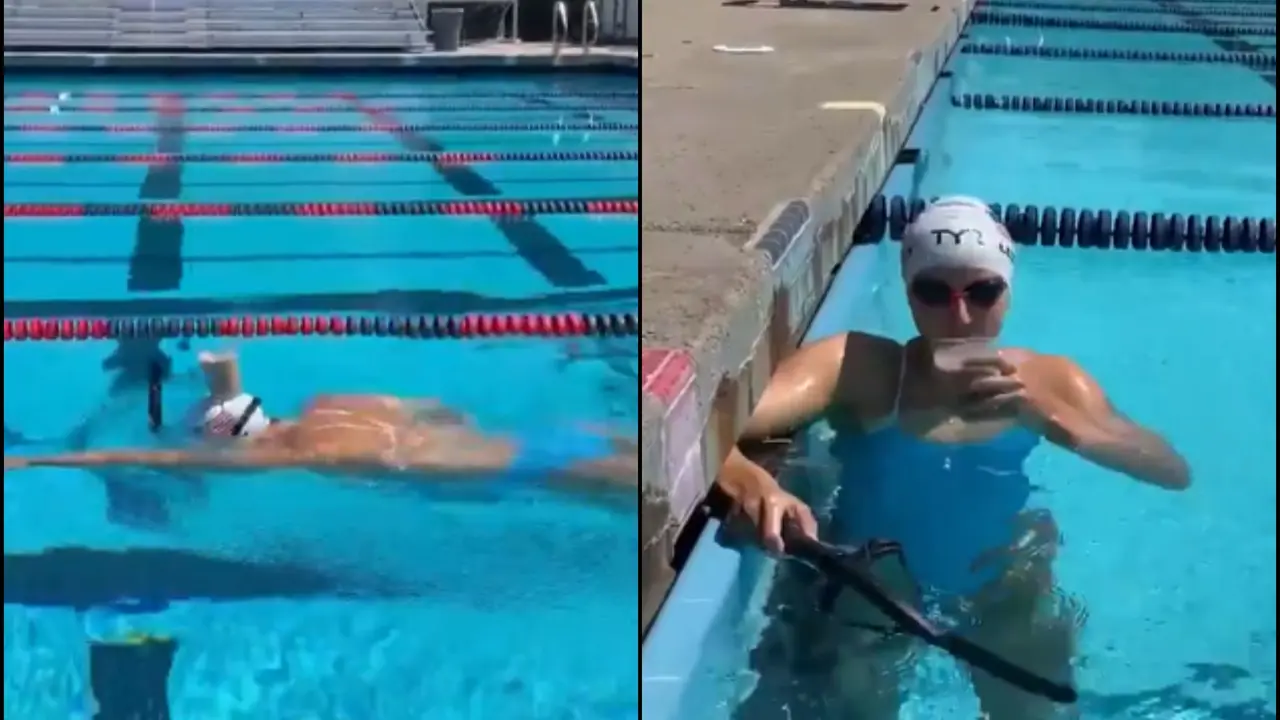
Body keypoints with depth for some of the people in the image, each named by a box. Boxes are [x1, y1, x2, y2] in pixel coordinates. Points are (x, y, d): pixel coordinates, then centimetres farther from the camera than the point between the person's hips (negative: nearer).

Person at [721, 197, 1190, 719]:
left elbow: (1174, 473, -19)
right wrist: (749, 482, -60)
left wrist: (1048, 415, -35)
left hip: (1005, 587, 2)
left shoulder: (1048, 380, -10)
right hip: (873, 583, -2)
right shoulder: (856, 367, -21)